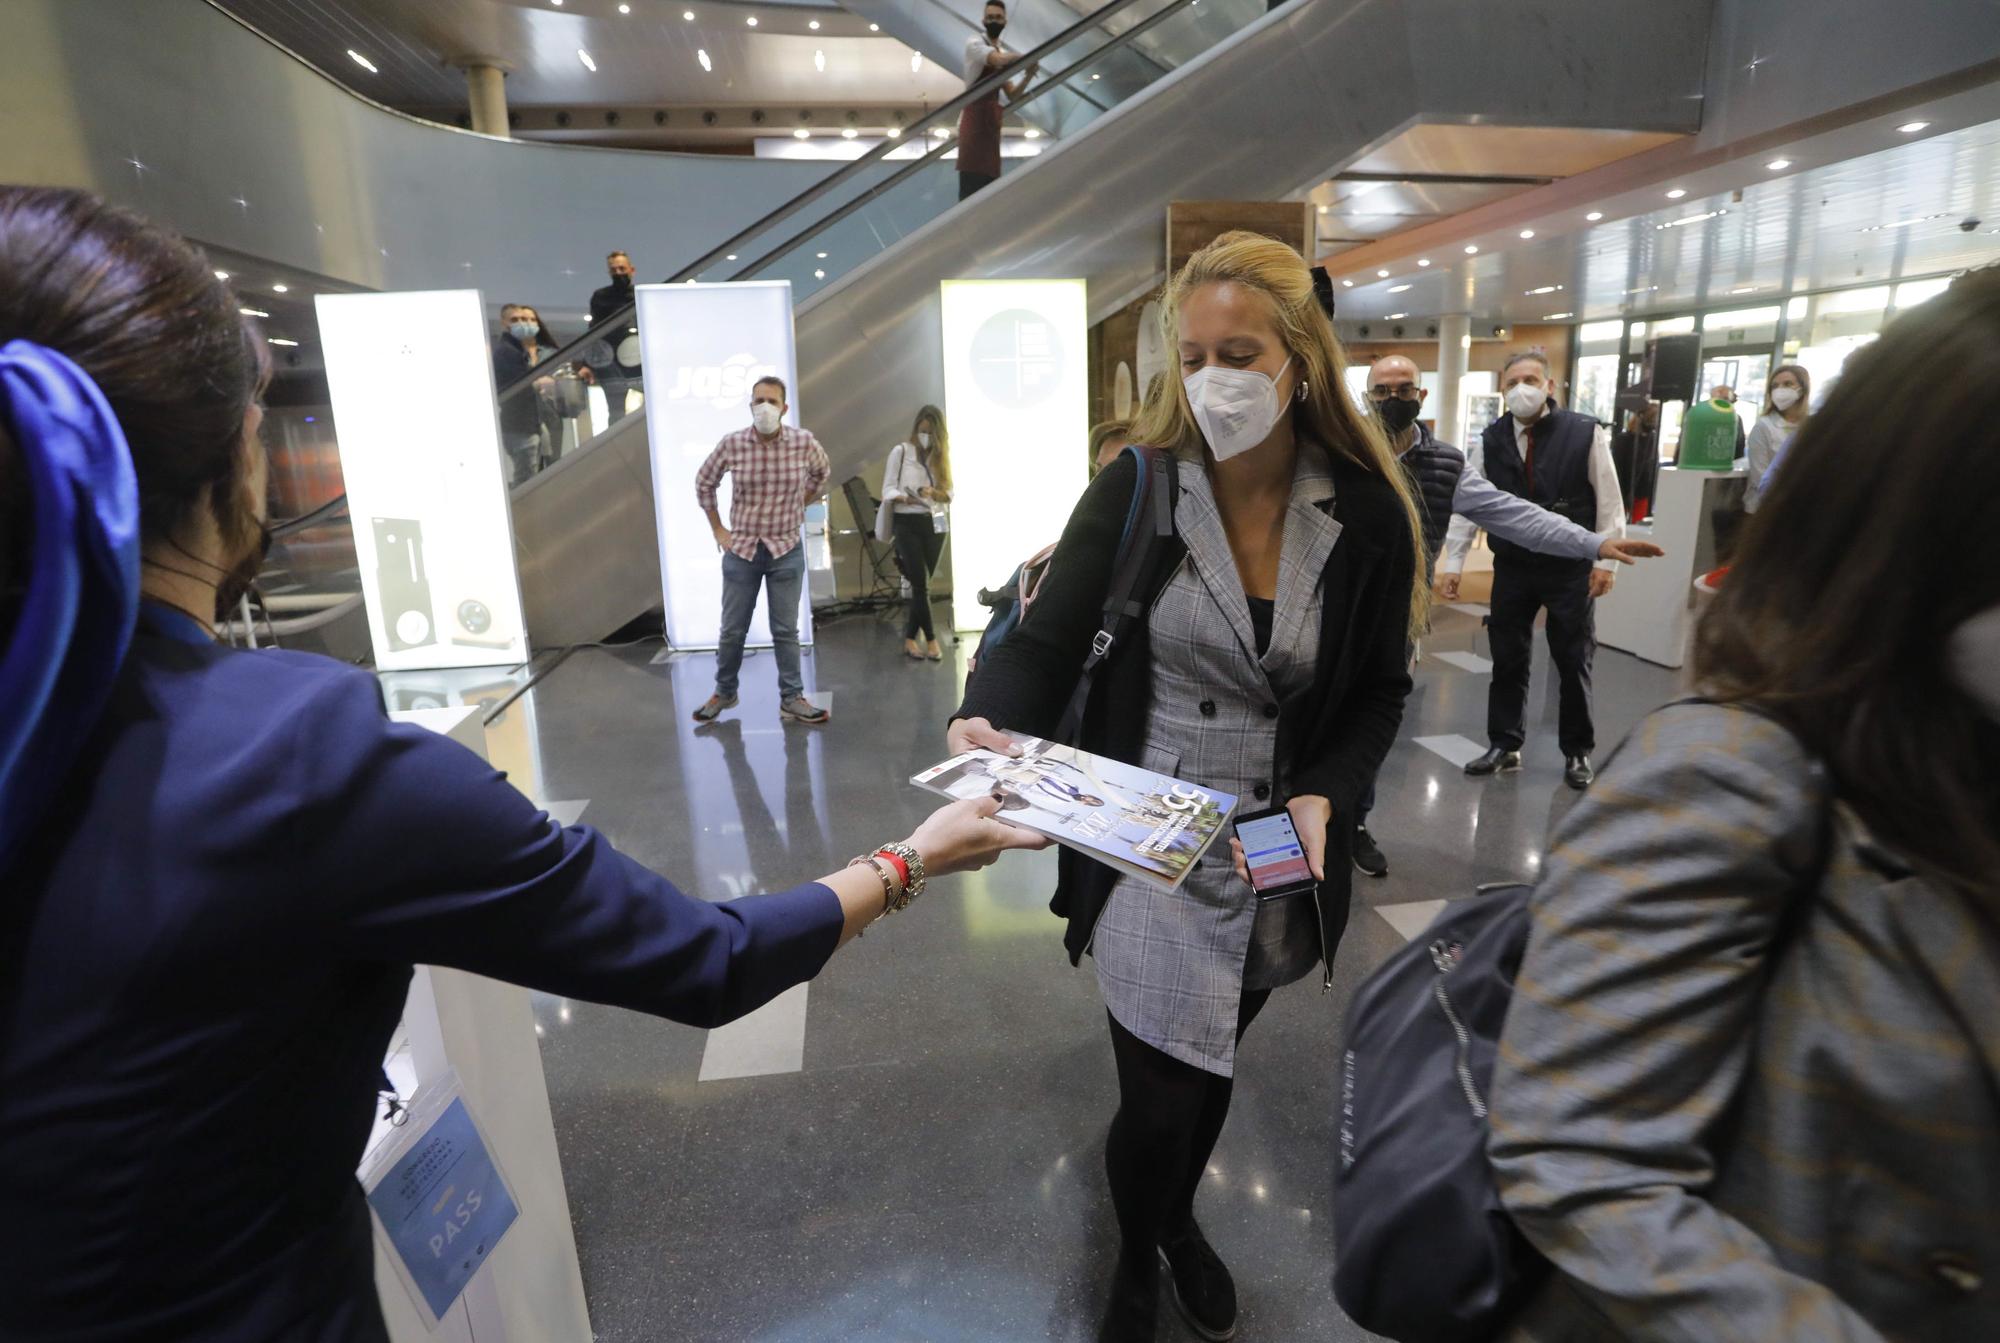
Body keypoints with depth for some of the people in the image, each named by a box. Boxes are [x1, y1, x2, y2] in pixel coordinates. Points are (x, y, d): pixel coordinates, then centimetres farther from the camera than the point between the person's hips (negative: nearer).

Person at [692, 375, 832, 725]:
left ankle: (791, 699, 17)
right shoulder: (731, 444, -9)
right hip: (741, 550, 0)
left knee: (786, 630, 6)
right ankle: (724, 693, 29)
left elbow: (821, 473, 15)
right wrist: (717, 529, 5)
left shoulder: (803, 442, -8)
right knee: (732, 629, 10)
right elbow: (704, 483, 8)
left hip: (786, 551, 0)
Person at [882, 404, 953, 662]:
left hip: (935, 524, 4)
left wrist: (934, 492, -14)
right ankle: (930, 639, -2)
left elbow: (949, 494, 7)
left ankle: (910, 639, 11)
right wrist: (904, 497, -27)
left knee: (920, 583, 4)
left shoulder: (941, 456, 12)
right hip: (908, 523, -4)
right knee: (921, 583, -11)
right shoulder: (900, 451, -1)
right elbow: (888, 489, -6)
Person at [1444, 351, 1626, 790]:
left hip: (1570, 569, -2)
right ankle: (1504, 745, 22)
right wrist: (1453, 561, -7)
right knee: (1507, 660, 8)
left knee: (1574, 663, 8)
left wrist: (1605, 560, -7)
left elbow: (1609, 501, -4)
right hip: (1512, 568, 2)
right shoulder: (1491, 440, -1)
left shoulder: (1586, 434, -7)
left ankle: (1578, 751, 23)